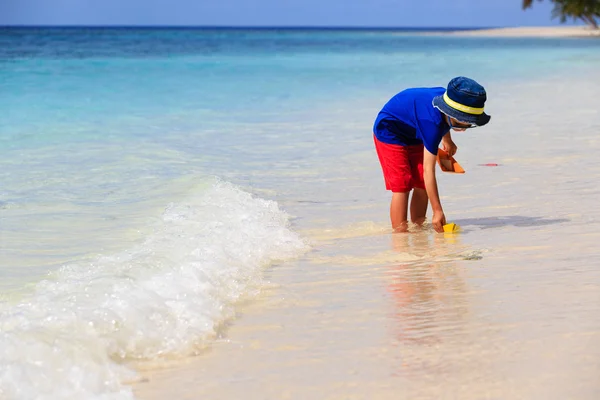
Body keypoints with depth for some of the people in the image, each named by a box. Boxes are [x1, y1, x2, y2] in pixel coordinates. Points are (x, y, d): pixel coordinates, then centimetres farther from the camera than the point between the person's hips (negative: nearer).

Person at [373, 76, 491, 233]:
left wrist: (447, 140, 26)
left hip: (414, 135, 8)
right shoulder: (432, 122, -41)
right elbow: (429, 170, -42)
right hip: (390, 132, -8)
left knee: (422, 183, -1)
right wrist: (437, 211, -44)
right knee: (401, 185, -19)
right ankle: (399, 232, -18)